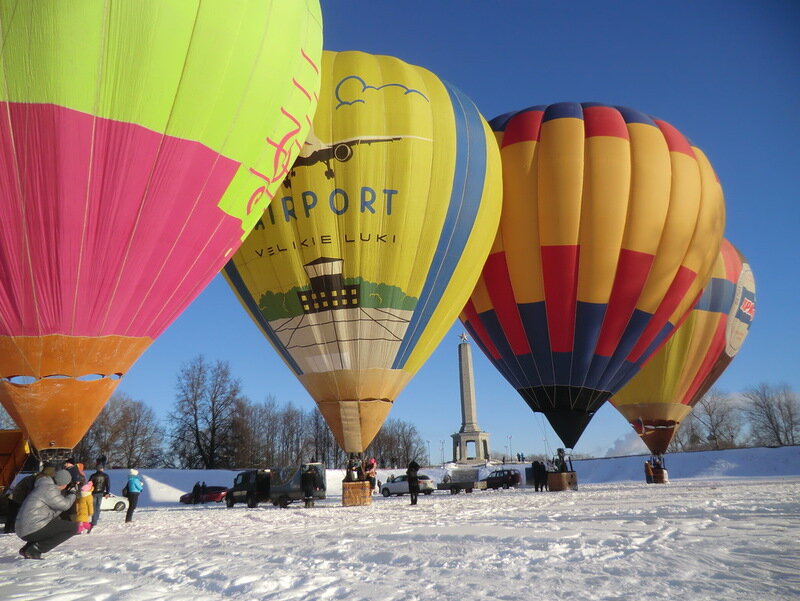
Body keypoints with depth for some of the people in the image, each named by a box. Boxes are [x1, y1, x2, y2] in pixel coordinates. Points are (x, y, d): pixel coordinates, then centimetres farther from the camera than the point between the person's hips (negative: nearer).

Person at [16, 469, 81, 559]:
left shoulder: (45, 486, 15)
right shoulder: (49, 489, -15)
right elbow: (65, 505, -12)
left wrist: (67, 491, 19)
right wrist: (72, 493, 4)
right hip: (34, 530, -10)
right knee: (74, 527, -13)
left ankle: (26, 549, 19)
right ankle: (34, 550, -12)